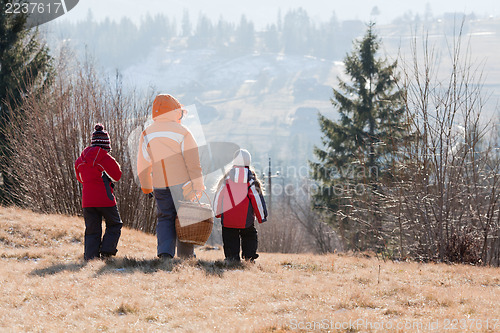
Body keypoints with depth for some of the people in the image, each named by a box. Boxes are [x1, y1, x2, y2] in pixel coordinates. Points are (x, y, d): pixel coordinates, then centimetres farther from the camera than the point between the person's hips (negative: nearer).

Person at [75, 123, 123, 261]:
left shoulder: (81, 160, 7)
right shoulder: (105, 158, -11)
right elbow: (117, 175, -1)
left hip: (87, 200, 5)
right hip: (105, 199, -5)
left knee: (92, 230, 9)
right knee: (114, 225, 12)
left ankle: (90, 257, -1)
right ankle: (106, 251, -2)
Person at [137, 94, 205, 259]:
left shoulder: (146, 134, 6)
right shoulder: (182, 132, -5)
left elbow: (143, 165, 9)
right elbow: (193, 161, -9)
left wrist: (146, 186, 22)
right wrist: (198, 186, -8)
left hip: (161, 186, 3)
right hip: (183, 183, -3)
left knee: (165, 219, 9)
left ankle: (165, 252, -12)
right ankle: (186, 255, 13)